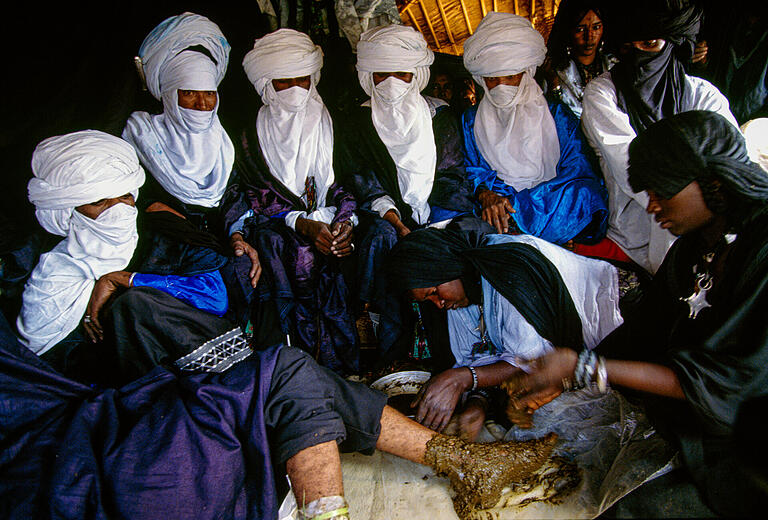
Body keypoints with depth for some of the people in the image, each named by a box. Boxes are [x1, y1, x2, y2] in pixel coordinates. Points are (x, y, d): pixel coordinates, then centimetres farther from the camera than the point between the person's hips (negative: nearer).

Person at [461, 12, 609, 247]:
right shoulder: (472, 120, 15)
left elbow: (579, 174, -3)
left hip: (552, 208, -1)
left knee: (581, 194, -33)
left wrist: (513, 201, -18)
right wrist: (485, 193, -18)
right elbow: (471, 170, 9)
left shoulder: (558, 115, 8)